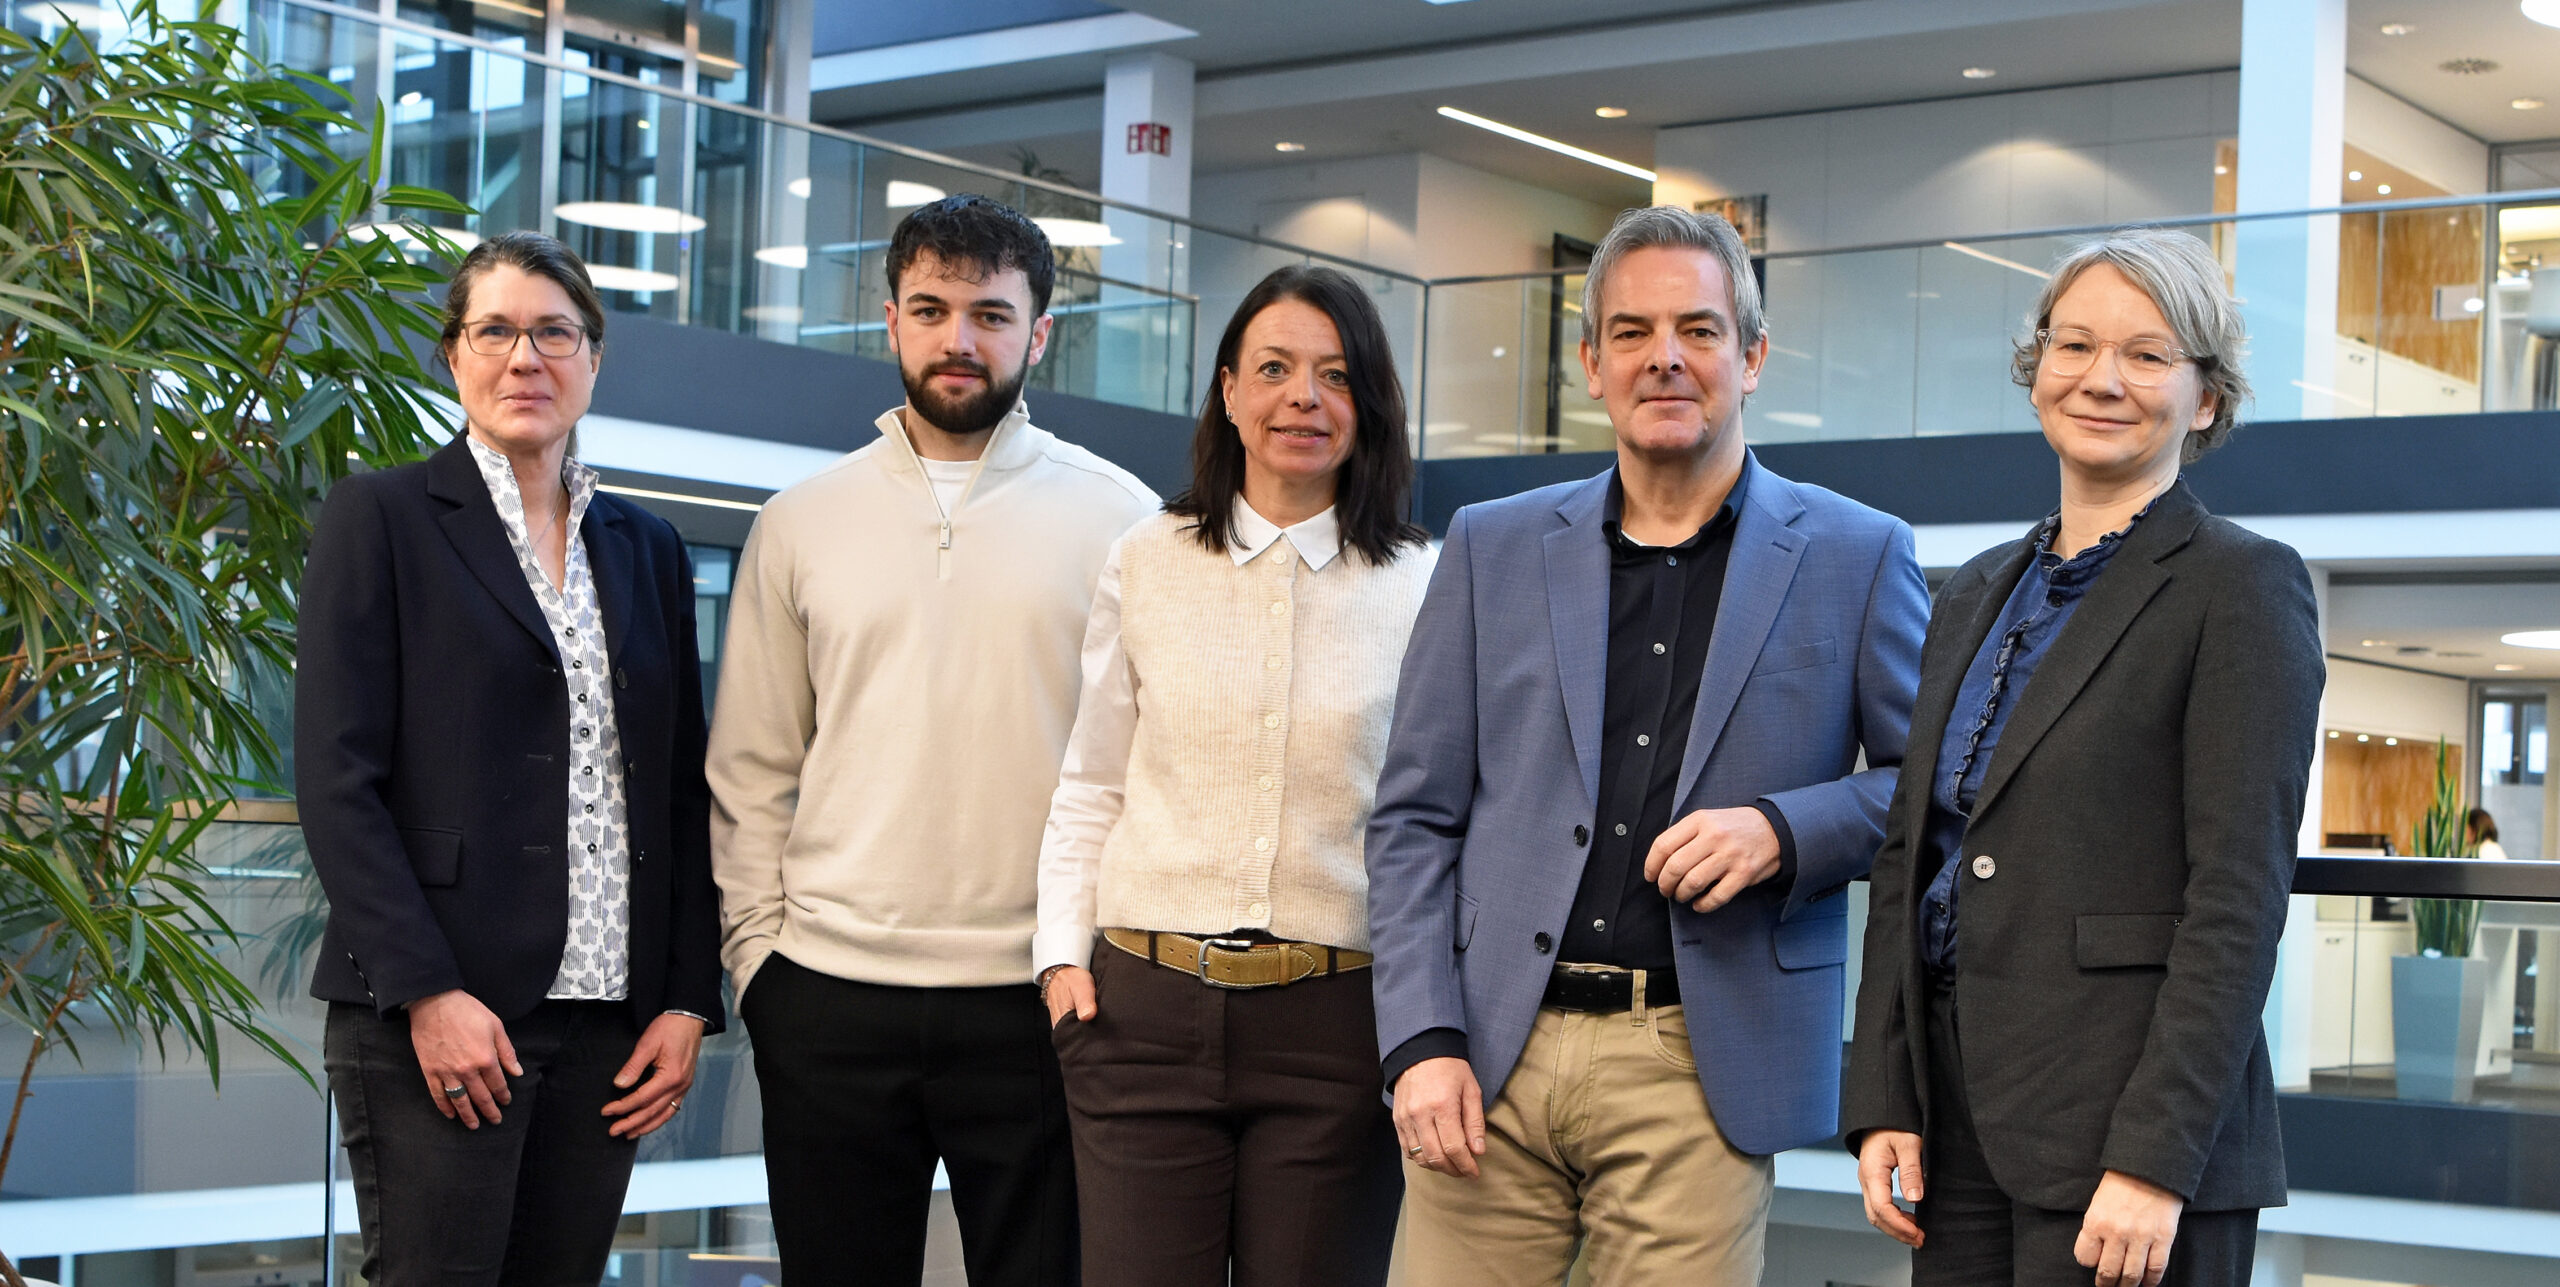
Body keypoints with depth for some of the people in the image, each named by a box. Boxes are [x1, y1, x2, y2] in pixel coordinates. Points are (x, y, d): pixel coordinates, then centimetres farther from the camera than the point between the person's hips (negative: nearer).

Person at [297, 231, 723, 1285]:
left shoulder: (646, 549, 16)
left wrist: (689, 1001, 4)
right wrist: (427, 992, -14)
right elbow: (336, 778, -6)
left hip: (609, 1018, 5)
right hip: (433, 1014, -4)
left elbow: (683, 793, 15)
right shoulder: (381, 516, 1)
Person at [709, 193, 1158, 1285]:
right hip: (828, 995, 2)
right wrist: (758, 951, 3)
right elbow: (752, 768, 11)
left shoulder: (1119, 518, 2)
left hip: (1040, 996, -2)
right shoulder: (801, 523, 9)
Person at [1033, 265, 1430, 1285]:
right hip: (1146, 1009, 1)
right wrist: (1062, 951, 2)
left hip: (1336, 1020, -1)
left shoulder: (1422, 586, 4)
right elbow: (1090, 789, 12)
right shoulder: (1147, 563, 8)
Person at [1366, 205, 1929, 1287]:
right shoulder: (1492, 548, 10)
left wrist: (1782, 832, -10)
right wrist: (1421, 1041, -3)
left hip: (1698, 1071, -2)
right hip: (1490, 1049, 2)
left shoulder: (1855, 558, 5)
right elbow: (1415, 819, 8)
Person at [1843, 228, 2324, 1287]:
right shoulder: (1977, 593, 15)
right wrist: (1882, 1103, 5)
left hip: (2131, 1123, -6)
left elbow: (2239, 898, -12)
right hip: (1955, 1117, 6)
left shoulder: (2239, 586, -6)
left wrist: (2155, 1160, -18)